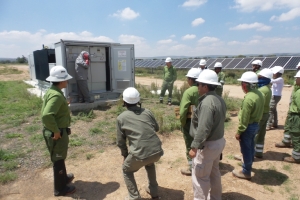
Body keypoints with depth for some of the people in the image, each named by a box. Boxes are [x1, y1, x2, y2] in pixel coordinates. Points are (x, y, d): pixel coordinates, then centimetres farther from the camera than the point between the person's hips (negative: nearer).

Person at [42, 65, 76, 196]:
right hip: (57, 134, -10)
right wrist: (56, 131, -25)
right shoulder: (56, 95, -25)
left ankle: (63, 177, 48)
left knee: (60, 158, 26)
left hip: (57, 132, 10)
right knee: (58, 160, 8)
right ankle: (60, 189, 27)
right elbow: (47, 115, -36)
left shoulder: (51, 91, 7)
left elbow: (46, 112, 15)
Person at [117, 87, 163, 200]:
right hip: (157, 151, 4)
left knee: (126, 170, 26)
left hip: (140, 154, -4)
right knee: (149, 163, 37)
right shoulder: (147, 112, 9)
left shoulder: (121, 118, 2)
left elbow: (120, 142, 8)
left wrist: (125, 154, 23)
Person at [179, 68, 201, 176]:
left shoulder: (189, 92, -20)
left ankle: (191, 168, 23)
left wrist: (182, 123, -8)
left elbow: (183, 111, -23)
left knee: (190, 147, 10)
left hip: (190, 122, -6)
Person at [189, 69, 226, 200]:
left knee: (200, 176, 5)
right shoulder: (219, 99, 5)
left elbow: (203, 129, -29)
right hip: (219, 141, 10)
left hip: (208, 145, -10)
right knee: (214, 172, 25)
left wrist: (194, 147, -25)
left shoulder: (207, 102, -25)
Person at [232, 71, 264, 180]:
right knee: (250, 147, 25)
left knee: (246, 149, 6)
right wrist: (256, 121, 19)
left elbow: (244, 118, -25)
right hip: (255, 125, 9)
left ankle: (246, 172, 21)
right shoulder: (260, 94, 1)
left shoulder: (249, 98, -28)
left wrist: (239, 132, -16)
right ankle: (248, 164, 45)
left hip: (248, 127, -9)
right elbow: (259, 111, 10)